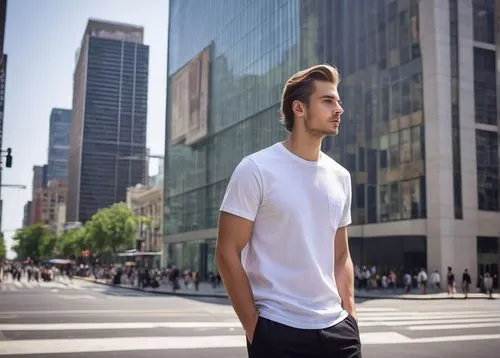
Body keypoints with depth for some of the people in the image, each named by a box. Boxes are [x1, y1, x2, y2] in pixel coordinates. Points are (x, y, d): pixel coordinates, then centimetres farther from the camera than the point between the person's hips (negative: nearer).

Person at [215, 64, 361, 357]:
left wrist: (350, 316, 6)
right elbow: (228, 254, -10)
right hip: (277, 331, -5)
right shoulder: (256, 169, -9)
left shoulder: (340, 177, 7)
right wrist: (254, 328, -10)